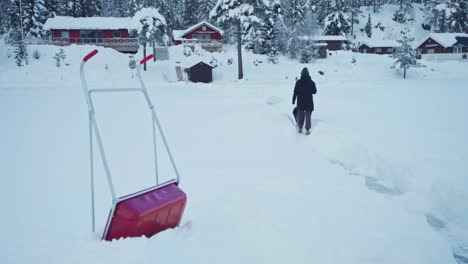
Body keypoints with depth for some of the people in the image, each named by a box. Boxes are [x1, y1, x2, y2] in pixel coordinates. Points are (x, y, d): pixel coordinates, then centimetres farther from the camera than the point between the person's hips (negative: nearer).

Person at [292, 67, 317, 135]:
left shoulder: (298, 82, -9)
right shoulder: (311, 82, -10)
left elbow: (295, 92, -6)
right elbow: (314, 91, 1)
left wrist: (293, 100, 4)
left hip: (300, 102, 1)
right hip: (309, 102, -1)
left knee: (300, 115, 15)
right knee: (308, 116, 7)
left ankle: (300, 128, 23)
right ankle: (307, 130, 9)